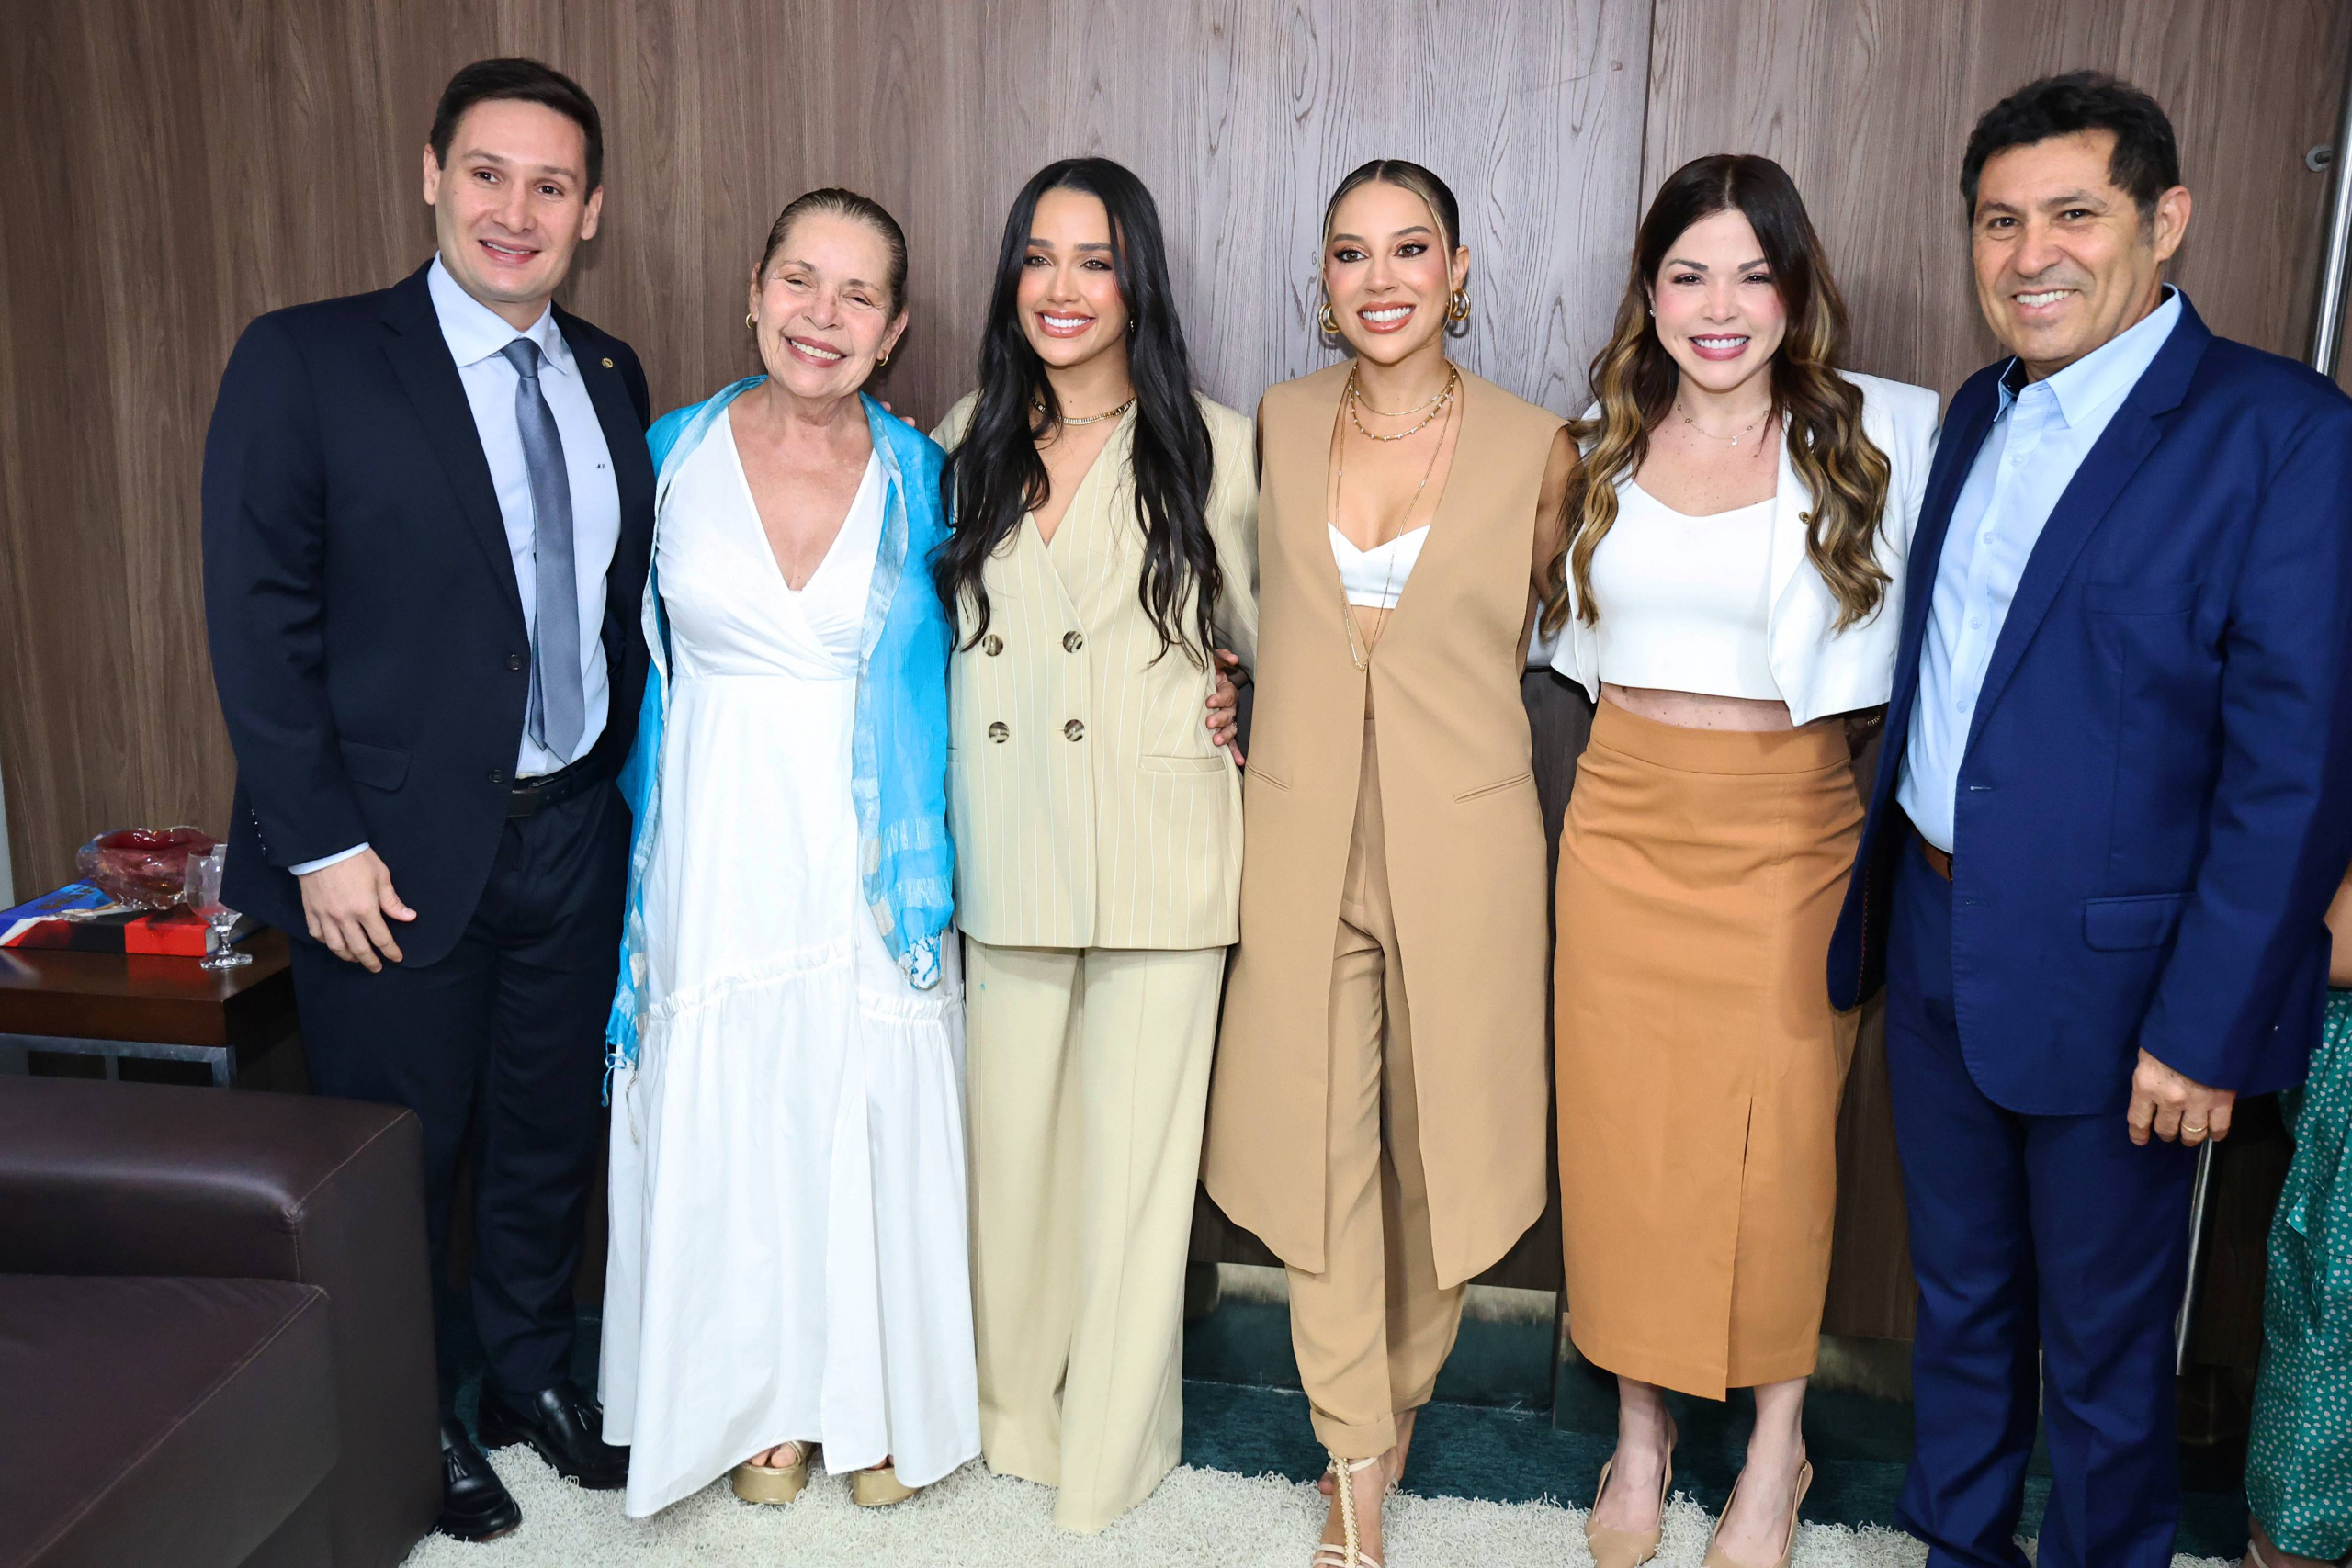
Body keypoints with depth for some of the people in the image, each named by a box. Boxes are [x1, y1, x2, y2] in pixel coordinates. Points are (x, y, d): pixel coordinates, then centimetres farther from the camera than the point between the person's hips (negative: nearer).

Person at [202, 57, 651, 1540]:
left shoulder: (611, 377, 6)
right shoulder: (306, 361, -9)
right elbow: (259, 620, -12)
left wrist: (628, 785, 4)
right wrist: (321, 844, -14)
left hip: (574, 832, 5)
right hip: (397, 851, -4)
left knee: (553, 1133, 19)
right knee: (401, 1159, 12)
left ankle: (533, 1372, 41)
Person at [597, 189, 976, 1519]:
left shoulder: (919, 475, -1)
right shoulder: (676, 454, 0)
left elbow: (942, 677, 6)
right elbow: (641, 669, 7)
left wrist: (932, 863, -3)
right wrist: (645, 865, 7)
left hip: (868, 859, 0)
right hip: (720, 850, 1)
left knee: (874, 1115, 7)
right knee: (730, 1121, 10)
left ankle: (880, 1404, 30)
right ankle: (765, 1403, 32)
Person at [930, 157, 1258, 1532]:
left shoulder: (1215, 448, -3)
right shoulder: (969, 442, 8)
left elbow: (1271, 635, 6)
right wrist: (938, 828, 11)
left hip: (1157, 860, -3)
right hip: (1004, 850, 3)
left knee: (1133, 1146, 7)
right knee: (1008, 1133, 13)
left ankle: (1114, 1441, 27)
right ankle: (1013, 1401, 35)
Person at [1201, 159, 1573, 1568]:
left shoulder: (1535, 448, -3)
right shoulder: (1277, 427, 4)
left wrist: (1447, 688, 9)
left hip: (1458, 837, -1)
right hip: (1303, 833, 2)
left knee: (1438, 1136, 9)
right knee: (1319, 1141, 5)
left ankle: (1403, 1386, 38)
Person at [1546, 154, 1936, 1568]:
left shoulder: (1881, 431, -5)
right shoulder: (1608, 437, 6)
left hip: (1790, 826, -2)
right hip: (1626, 815, 3)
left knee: (1777, 1139, 5)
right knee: (1622, 1130, 8)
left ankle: (1778, 1448, 27)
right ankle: (1641, 1432, 27)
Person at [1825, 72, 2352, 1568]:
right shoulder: (1980, 414, 8)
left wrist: (2206, 1025, -17)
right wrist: (1886, 893, 10)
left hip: (2111, 979, -6)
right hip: (1934, 938, 6)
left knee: (2103, 1345, 13)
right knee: (1960, 1294, 22)